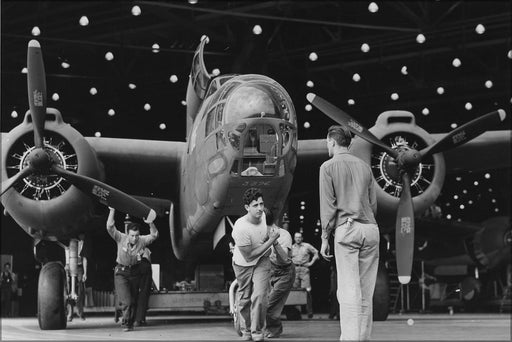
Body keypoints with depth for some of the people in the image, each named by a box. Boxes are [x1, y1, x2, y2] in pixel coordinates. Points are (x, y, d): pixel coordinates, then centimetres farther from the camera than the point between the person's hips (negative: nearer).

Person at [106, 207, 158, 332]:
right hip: (121, 272, -3)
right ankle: (127, 323, 1)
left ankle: (130, 324, 24)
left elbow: (154, 235, -19)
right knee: (126, 301, -15)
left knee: (133, 301, 9)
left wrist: (150, 224, -35)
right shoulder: (121, 238, -16)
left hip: (134, 272, 3)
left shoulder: (142, 240, -10)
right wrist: (112, 210, -32)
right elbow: (110, 227, -25)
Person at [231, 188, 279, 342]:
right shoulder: (241, 228, -34)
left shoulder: (262, 215, -14)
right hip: (243, 264, -3)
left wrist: (271, 235, -1)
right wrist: (270, 241, -25)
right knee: (244, 299, 12)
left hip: (262, 261, 3)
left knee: (260, 296, -14)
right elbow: (249, 256, -27)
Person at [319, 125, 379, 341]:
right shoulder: (364, 166, 17)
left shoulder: (328, 167, 1)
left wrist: (324, 237, -1)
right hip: (371, 228, 5)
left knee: (349, 290, -8)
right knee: (366, 292, 8)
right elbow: (373, 203, 16)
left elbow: (327, 205, -4)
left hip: (346, 228, -5)